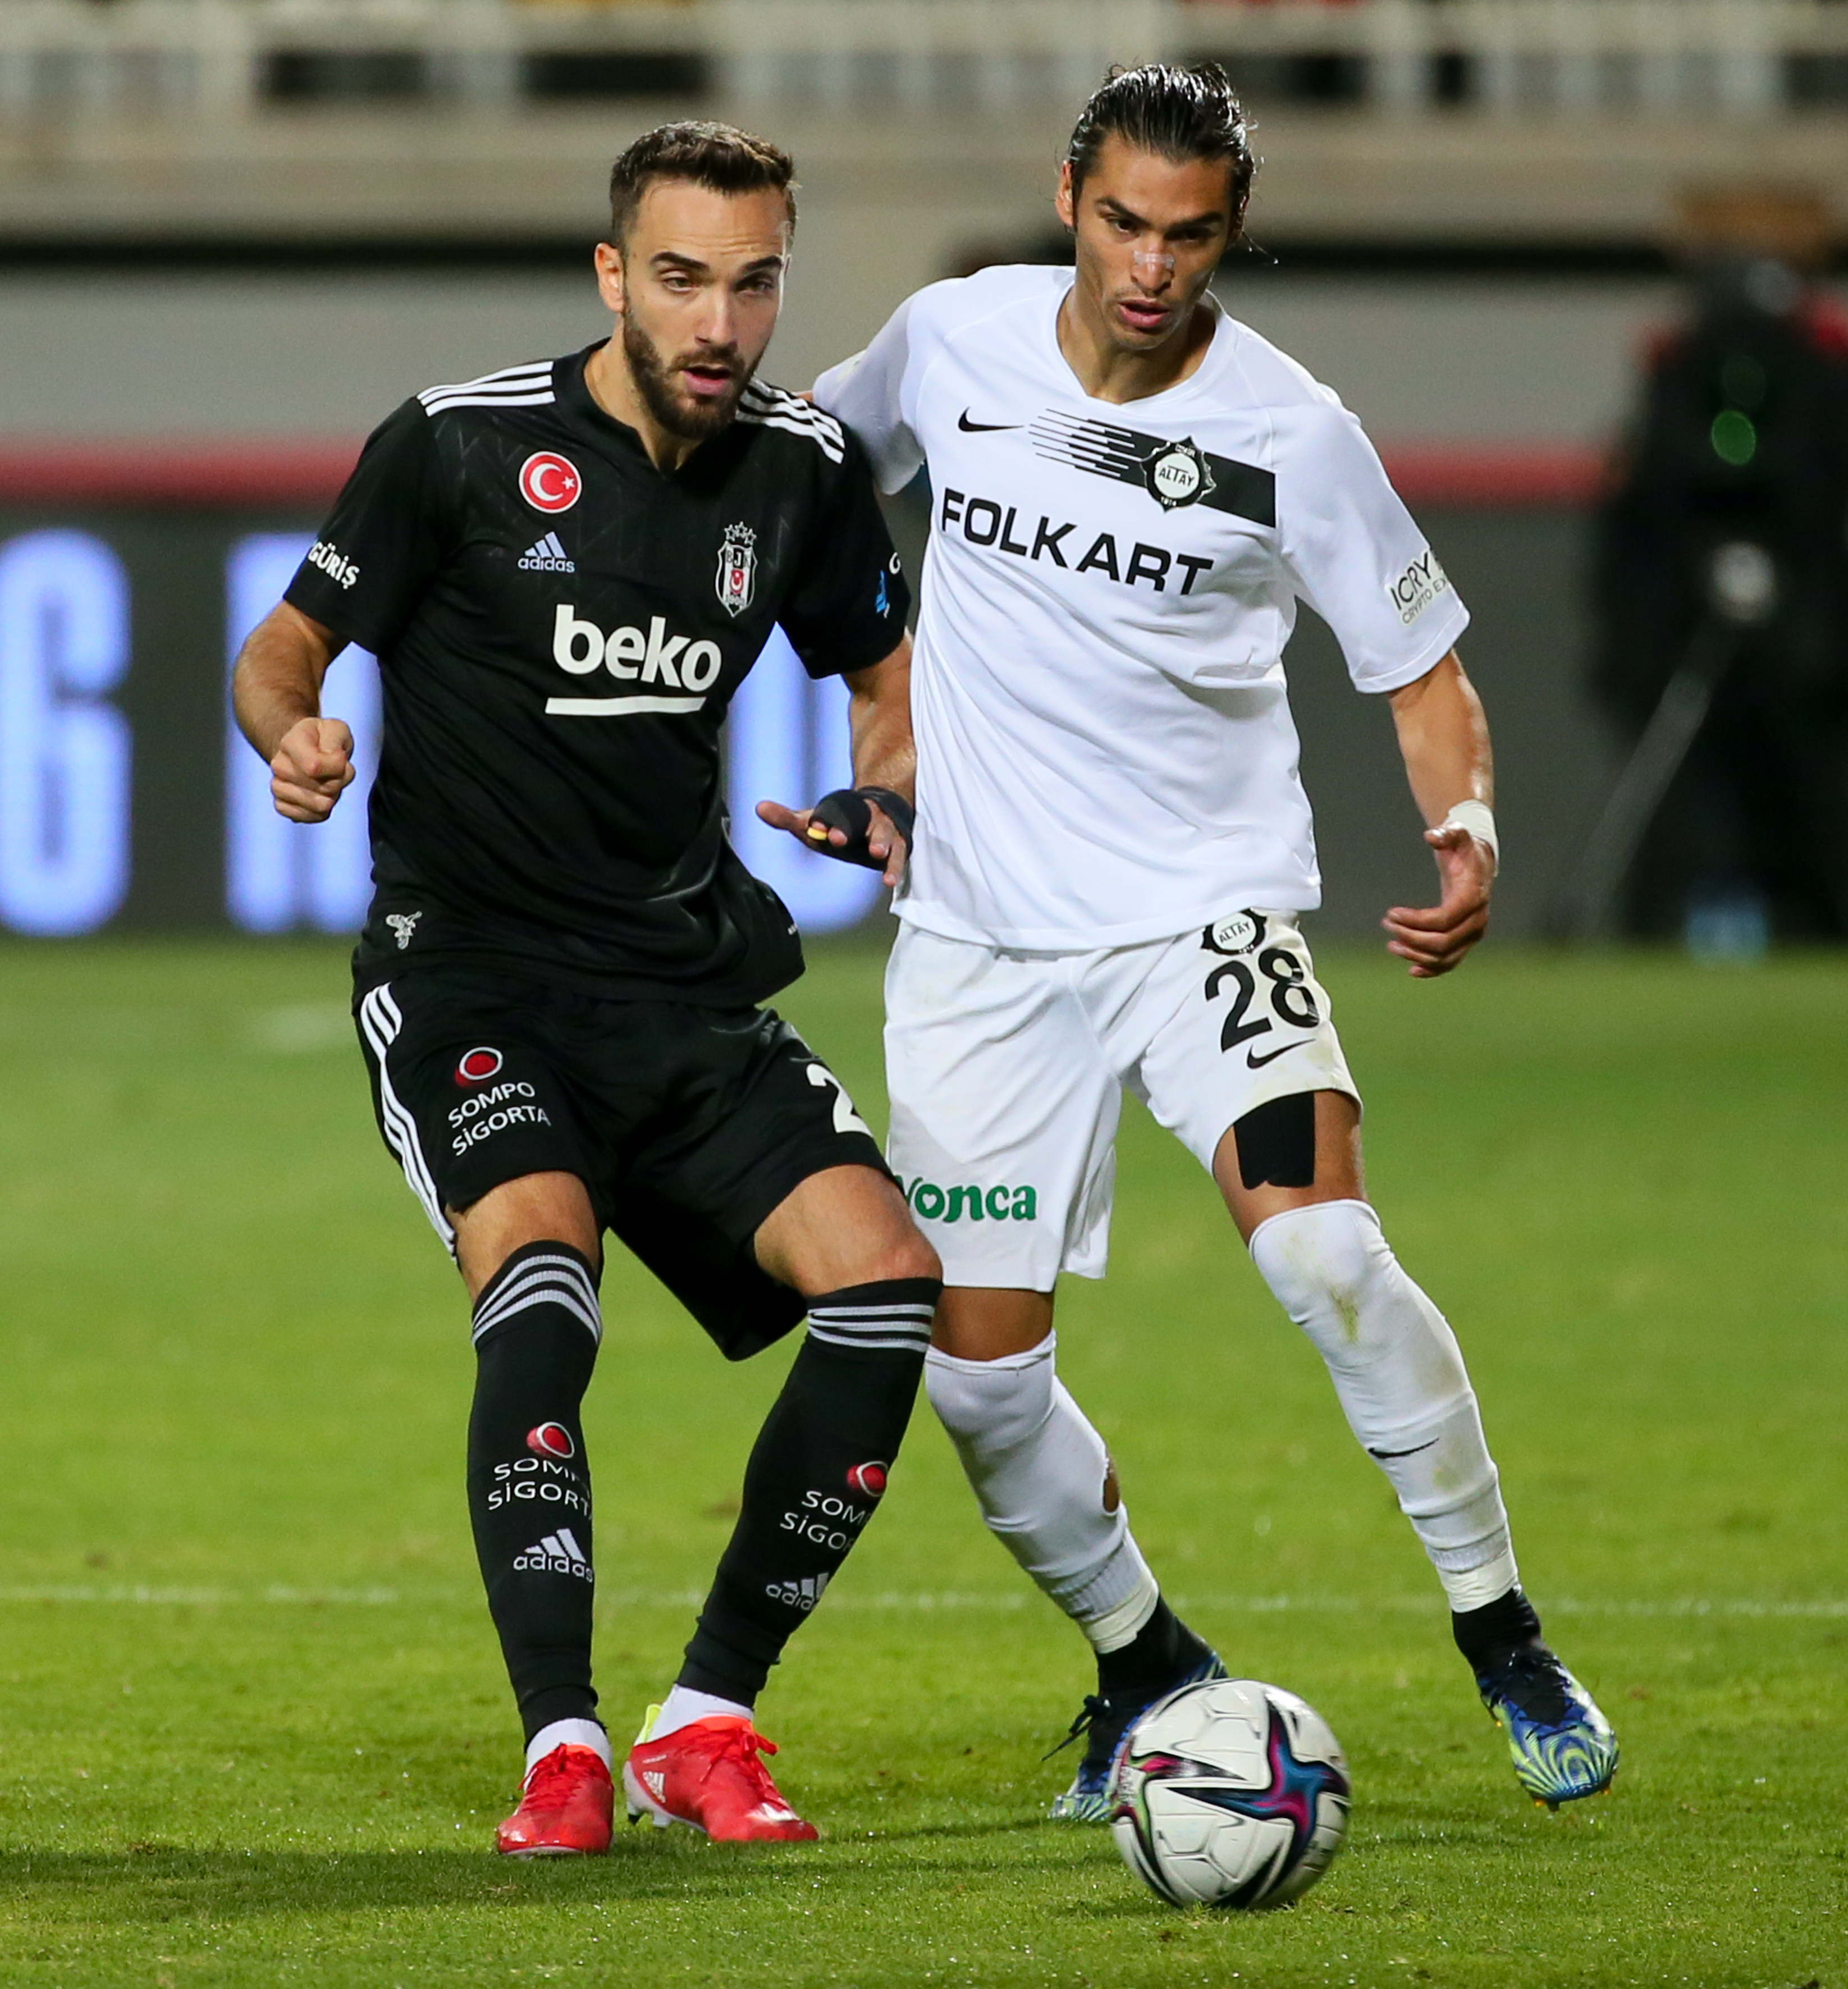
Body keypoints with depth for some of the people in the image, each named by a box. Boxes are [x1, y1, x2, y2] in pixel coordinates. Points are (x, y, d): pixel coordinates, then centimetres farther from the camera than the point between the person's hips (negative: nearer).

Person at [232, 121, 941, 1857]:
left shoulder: (805, 472, 4)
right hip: (464, 973, -5)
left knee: (887, 1277, -14)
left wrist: (893, 795, -1)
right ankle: (563, 1754, -31)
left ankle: (705, 1723, -1)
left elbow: (885, 683, 21)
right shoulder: (461, 445, -8)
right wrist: (293, 738, -22)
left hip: (684, 982, 5)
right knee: (542, 1268, -31)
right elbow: (281, 656, 1)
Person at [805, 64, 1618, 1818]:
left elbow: (1420, 667, 1)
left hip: (1204, 911, -3)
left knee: (1323, 1253, -25)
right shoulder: (952, 342, -2)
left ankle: (1503, 1640, -10)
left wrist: (1466, 832, -18)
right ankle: (1143, 1662, 25)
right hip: (979, 937, 3)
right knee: (977, 1375, 0)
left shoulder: (1291, 435, -10)